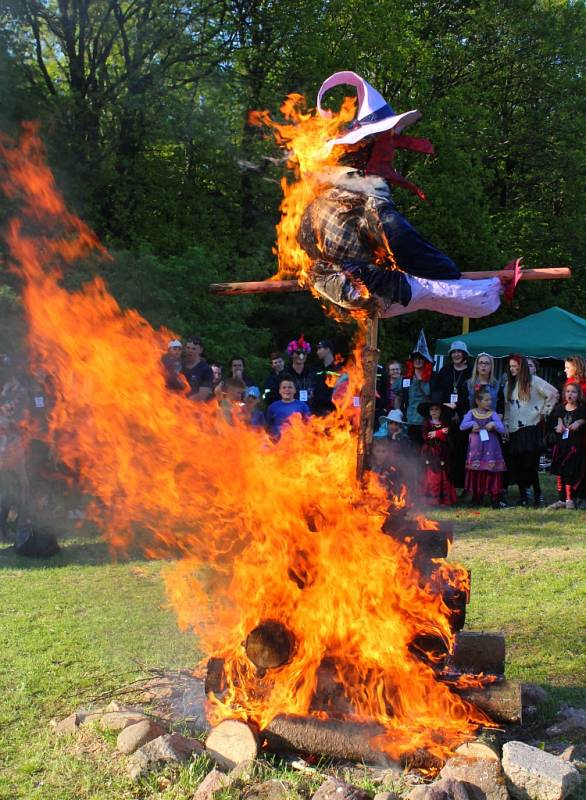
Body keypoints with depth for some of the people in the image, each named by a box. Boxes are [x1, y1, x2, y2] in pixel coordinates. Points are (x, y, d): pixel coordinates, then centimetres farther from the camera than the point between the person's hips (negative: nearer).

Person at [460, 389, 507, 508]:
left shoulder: (493, 414, 2)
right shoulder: (471, 413, 4)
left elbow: (502, 429, -1)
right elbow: (462, 426, -2)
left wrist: (494, 424, -17)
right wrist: (472, 424, -14)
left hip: (490, 448, -1)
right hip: (475, 448, 1)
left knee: (491, 472, -5)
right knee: (475, 473, 3)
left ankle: (495, 498, -1)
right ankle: (477, 497, 13)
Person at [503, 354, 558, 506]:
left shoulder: (533, 381, -2)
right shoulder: (509, 384, 16)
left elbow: (553, 393, -6)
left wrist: (545, 411, -3)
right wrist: (506, 425, 11)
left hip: (531, 427, -5)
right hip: (514, 430, 5)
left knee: (530, 463, -10)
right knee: (516, 463, 2)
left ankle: (537, 494, 2)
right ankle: (522, 495, 10)